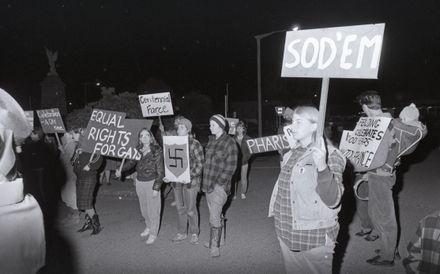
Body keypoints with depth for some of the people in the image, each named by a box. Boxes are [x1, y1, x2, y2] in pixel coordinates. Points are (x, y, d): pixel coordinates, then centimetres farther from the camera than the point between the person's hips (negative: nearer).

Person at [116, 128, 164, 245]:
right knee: (144, 208, 16)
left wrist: (156, 188, -15)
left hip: (151, 182, -5)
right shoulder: (138, 150, 3)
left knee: (153, 209, 2)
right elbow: (131, 162, 3)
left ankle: (153, 233, 16)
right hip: (139, 182, 5)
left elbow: (160, 171, -12)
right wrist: (121, 169, -16)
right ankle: (148, 227, 38)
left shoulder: (157, 151, -11)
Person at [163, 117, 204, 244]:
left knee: (190, 209, 2)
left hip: (190, 181, -5)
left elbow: (200, 163, -10)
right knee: (180, 208, 13)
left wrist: (190, 175, -20)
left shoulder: (195, 144, -9)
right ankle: (181, 233, 27)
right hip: (177, 181, 6)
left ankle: (194, 234, 19)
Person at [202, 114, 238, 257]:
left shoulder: (229, 142, -10)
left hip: (219, 186, -7)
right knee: (213, 214, 15)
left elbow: (231, 166, -12)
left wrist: (219, 182, -15)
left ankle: (215, 247, 1)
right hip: (208, 184, 7)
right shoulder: (211, 140, 13)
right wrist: (206, 182, 13)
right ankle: (213, 241, 26)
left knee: (215, 216, -7)